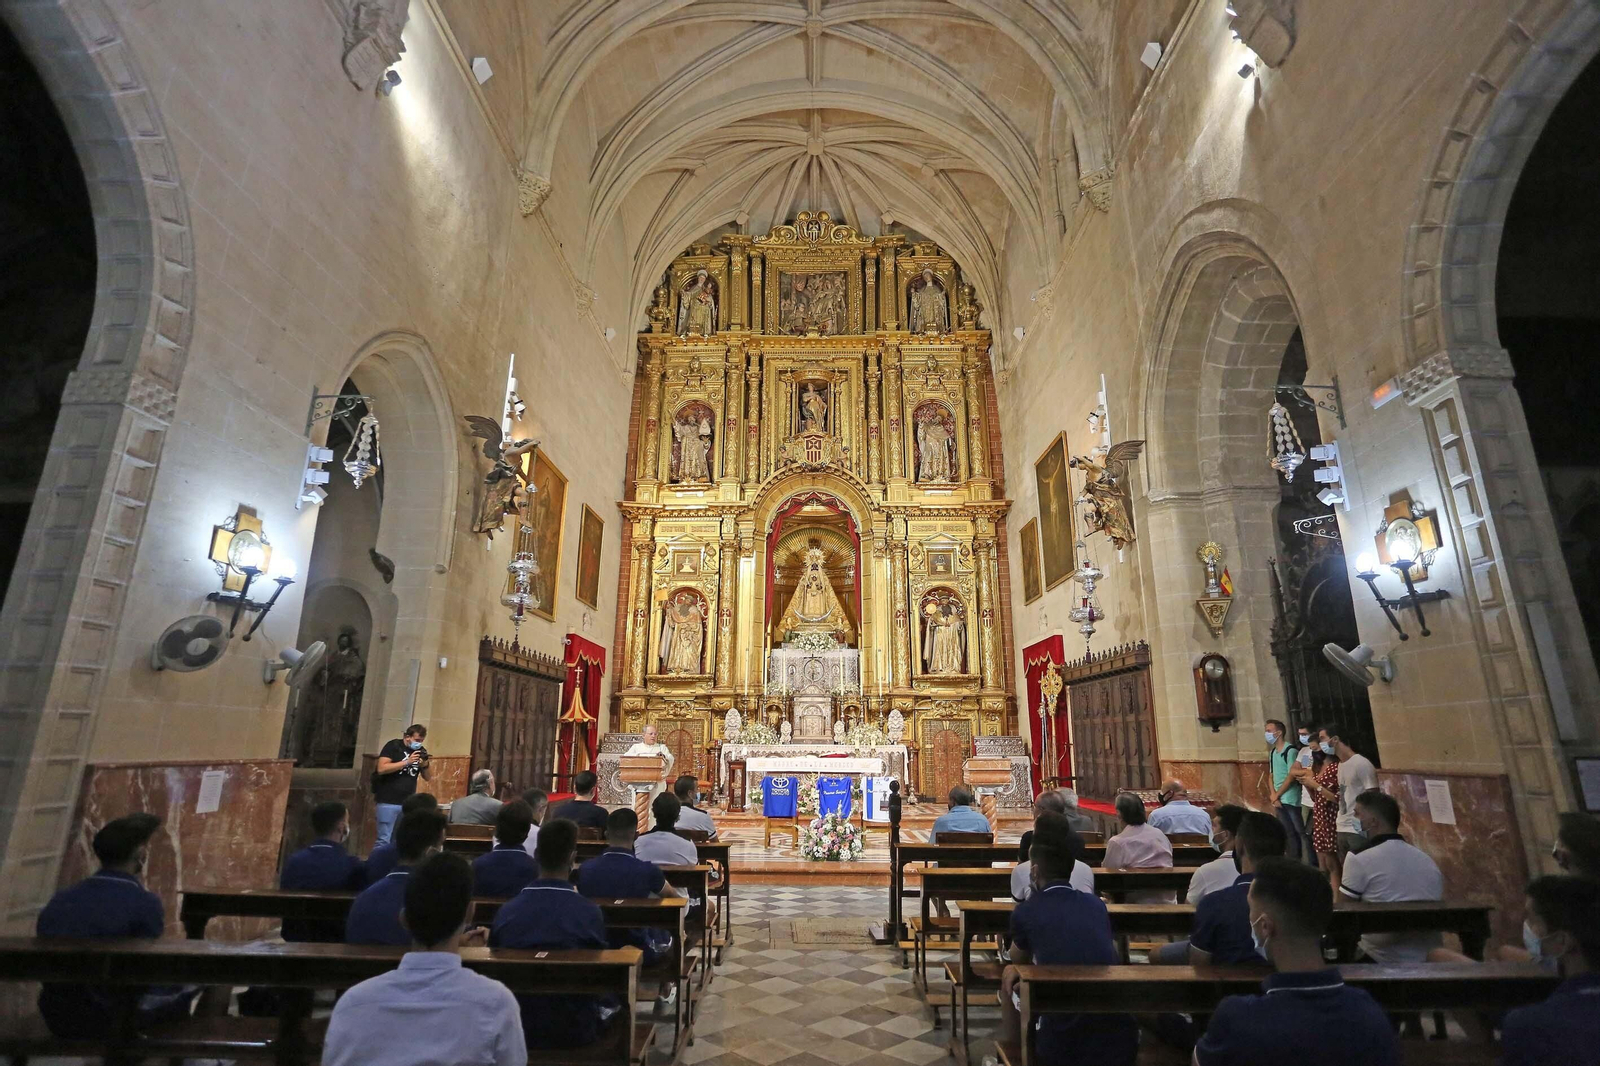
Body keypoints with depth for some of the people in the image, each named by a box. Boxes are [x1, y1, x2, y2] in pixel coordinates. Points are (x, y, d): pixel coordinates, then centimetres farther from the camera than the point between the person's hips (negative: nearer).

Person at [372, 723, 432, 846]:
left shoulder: (421, 751, 9)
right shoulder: (393, 746, -5)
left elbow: (427, 778, 13)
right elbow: (381, 769, -18)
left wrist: (425, 765, -8)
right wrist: (407, 762, -21)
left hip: (408, 803, 5)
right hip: (388, 802, -5)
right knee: (384, 840, -5)